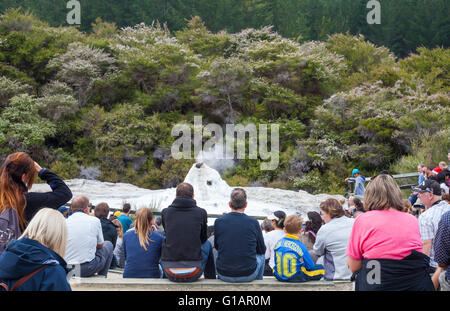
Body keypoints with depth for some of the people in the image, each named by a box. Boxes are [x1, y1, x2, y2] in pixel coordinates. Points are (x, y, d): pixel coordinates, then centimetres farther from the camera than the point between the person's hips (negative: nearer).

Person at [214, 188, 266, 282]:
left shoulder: (218, 222, -7)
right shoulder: (253, 222, -10)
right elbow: (262, 250, 4)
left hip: (224, 276, 1)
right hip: (248, 276, -1)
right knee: (261, 256, 30)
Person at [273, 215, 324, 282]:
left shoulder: (278, 243, 0)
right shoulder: (300, 246, -14)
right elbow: (310, 266, -6)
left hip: (279, 277, 6)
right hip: (295, 278, -6)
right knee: (320, 268, 4)